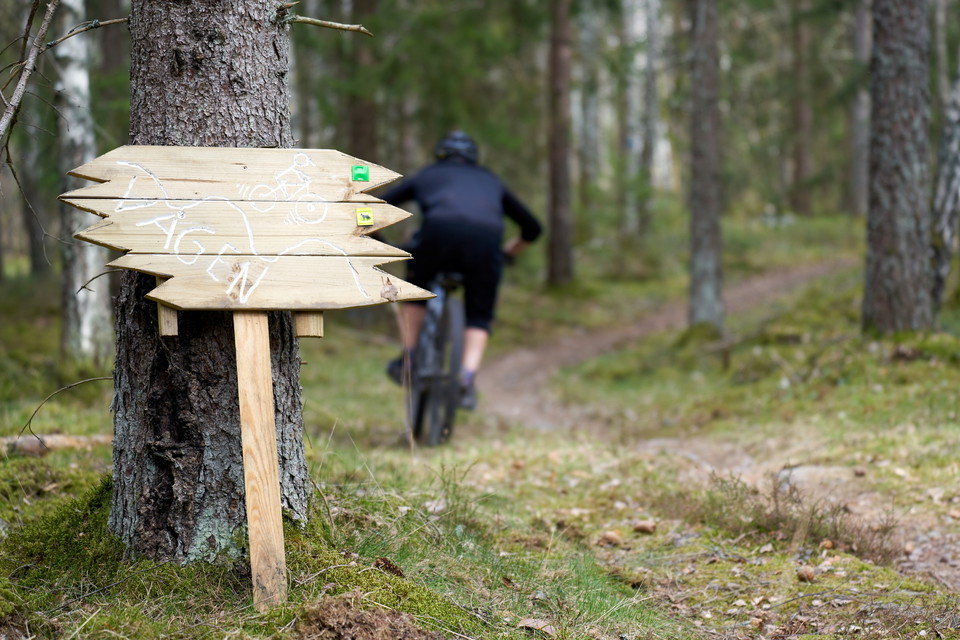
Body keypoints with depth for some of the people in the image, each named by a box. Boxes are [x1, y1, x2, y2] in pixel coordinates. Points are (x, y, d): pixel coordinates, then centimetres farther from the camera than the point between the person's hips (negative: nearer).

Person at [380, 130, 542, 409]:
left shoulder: (426, 175, 36)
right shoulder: (490, 181, 40)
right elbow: (532, 227, 45)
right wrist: (508, 252, 61)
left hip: (439, 229, -1)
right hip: (487, 237, 1)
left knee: (413, 290, 28)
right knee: (479, 315, 17)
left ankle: (407, 362, 25)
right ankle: (467, 380, -2)